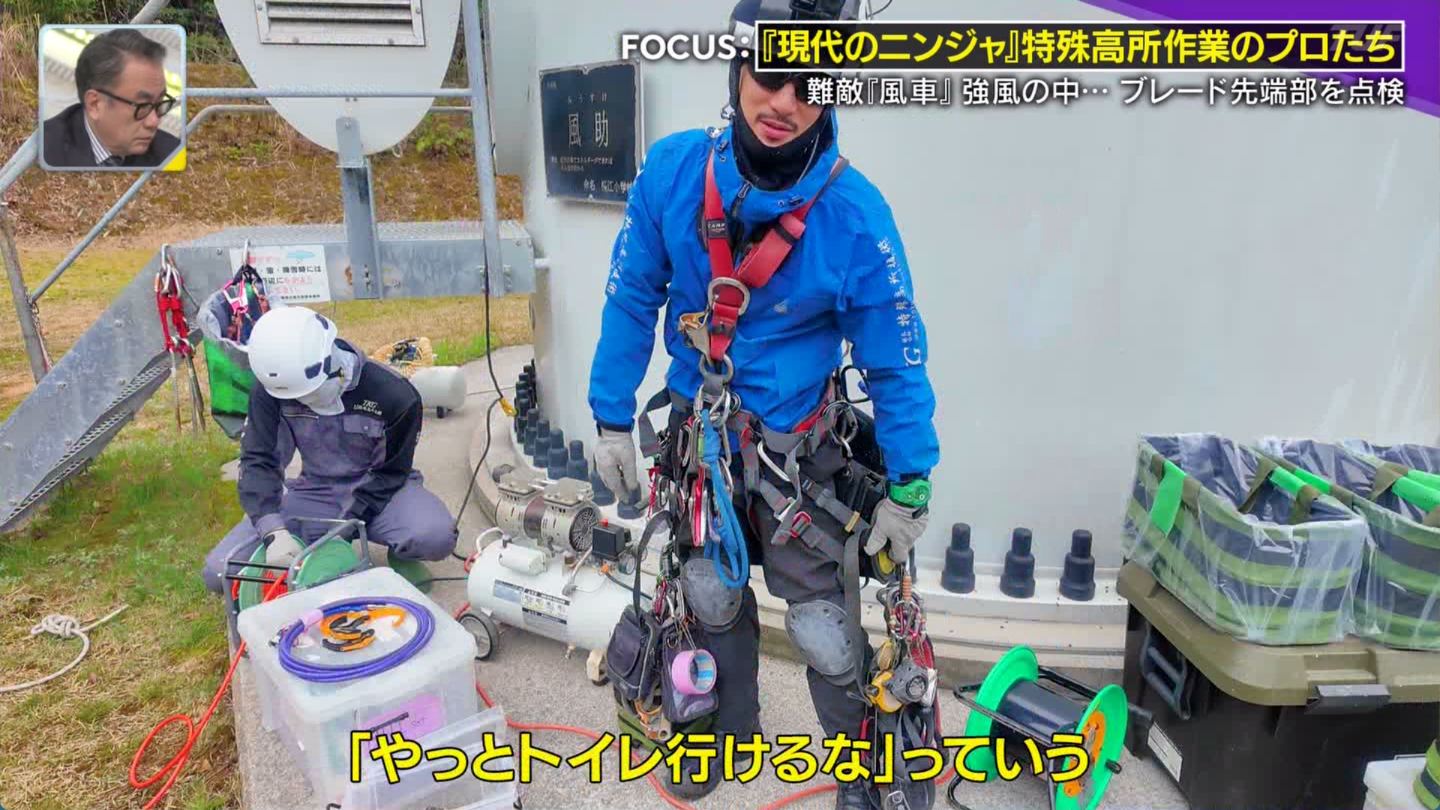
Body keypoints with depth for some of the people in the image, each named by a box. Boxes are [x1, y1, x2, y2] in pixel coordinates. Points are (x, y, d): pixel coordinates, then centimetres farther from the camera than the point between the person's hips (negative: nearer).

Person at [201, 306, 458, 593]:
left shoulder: (393, 394, -22)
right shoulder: (270, 391, -14)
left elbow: (390, 473, -12)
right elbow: (258, 461, -15)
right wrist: (275, 531, -32)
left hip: (378, 492, -3)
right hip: (314, 494, 3)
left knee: (436, 536, -35)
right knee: (220, 573, -13)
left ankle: (402, 557, 2)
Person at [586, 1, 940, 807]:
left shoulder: (856, 216, -23)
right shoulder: (673, 170, -16)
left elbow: (896, 362, -13)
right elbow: (632, 299, -3)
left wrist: (909, 488, -8)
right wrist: (612, 416, 1)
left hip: (797, 452, -3)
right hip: (697, 437, 3)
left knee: (825, 629, 4)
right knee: (713, 597, 21)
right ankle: (731, 732, 50)